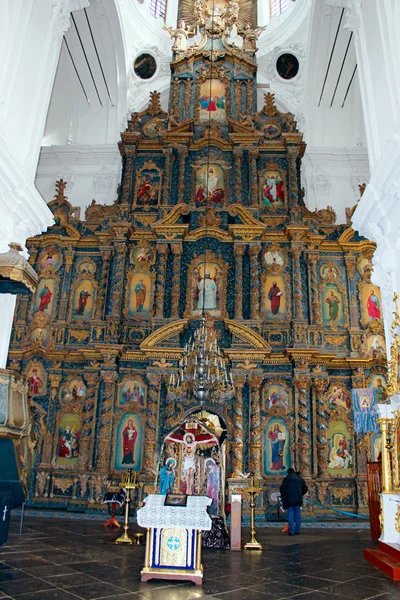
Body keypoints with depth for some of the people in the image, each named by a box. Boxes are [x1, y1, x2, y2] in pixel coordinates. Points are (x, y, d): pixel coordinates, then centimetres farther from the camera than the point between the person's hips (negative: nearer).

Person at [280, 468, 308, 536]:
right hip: (298, 499, 4)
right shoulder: (300, 479, 12)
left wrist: (282, 496, 10)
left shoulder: (287, 479, -3)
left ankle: (292, 531, -3)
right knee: (297, 513, 12)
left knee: (290, 513, 1)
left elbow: (282, 489, -7)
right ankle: (297, 530, 13)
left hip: (289, 499, -4)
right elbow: (305, 489, 17)